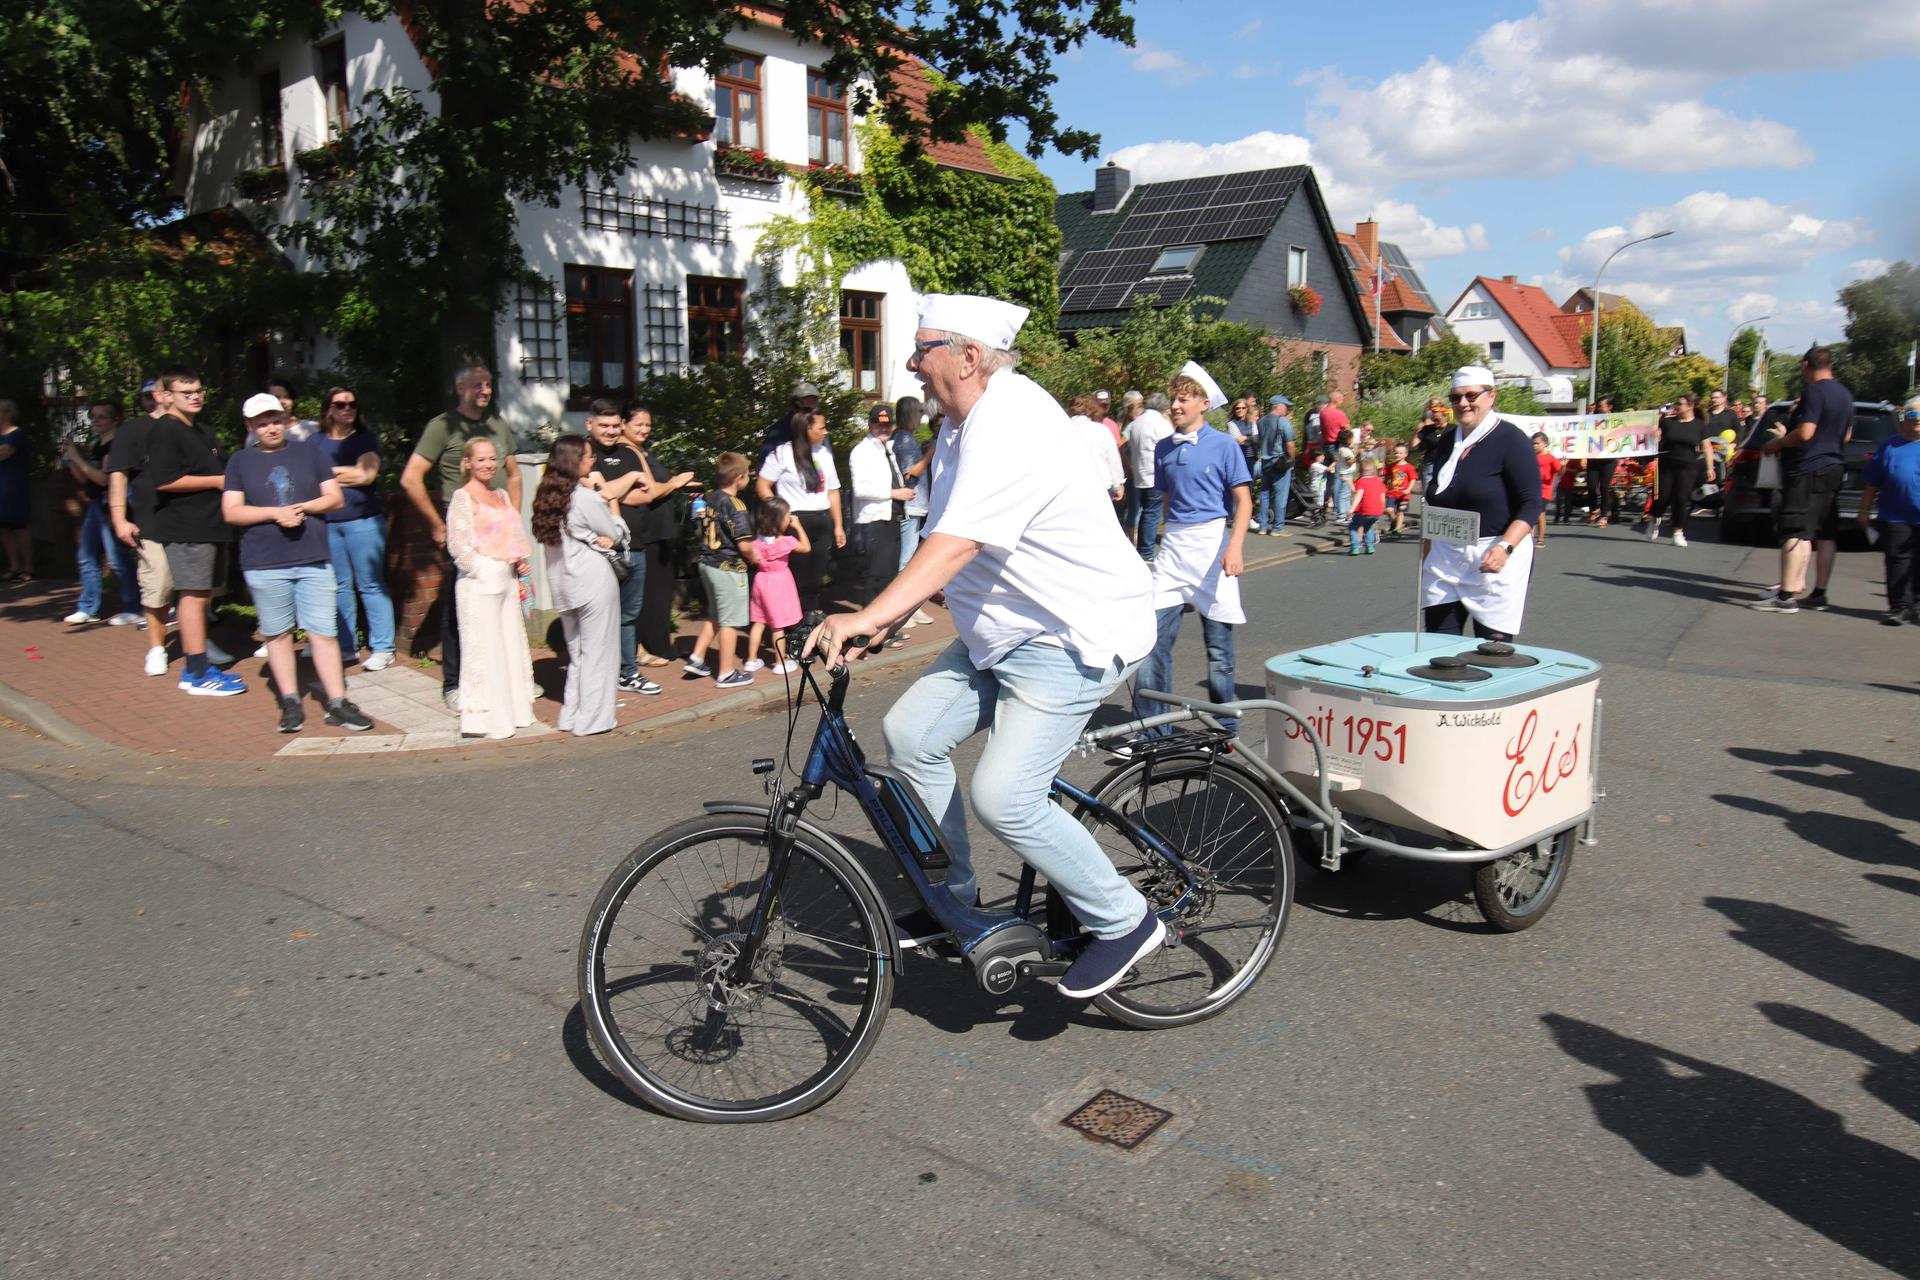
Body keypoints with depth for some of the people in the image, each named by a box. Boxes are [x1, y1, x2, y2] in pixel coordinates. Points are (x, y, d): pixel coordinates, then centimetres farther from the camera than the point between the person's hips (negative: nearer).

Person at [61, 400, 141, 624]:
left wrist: (77, 458, -13)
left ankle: (132, 609, -3)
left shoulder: (117, 445, -11)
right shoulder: (96, 445, 18)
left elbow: (103, 478, -19)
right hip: (96, 505, 10)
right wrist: (70, 459, 9)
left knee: (118, 559, -9)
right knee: (87, 558, 12)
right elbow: (86, 480, 21)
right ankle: (88, 608, 18)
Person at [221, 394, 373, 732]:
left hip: (314, 559, 0)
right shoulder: (240, 462, 7)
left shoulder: (310, 453, 10)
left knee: (324, 633, -2)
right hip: (264, 564, 0)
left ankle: (337, 703, 1)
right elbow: (231, 512, -1)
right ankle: (290, 702, 16)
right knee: (278, 634, 7)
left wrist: (303, 507, -11)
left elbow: (334, 497, 6)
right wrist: (276, 513, -14)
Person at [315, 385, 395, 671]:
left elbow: (366, 474, -9)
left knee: (370, 585, -3)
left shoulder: (366, 439, 5)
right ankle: (346, 647, 14)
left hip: (363, 521, -3)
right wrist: (349, 475, -3)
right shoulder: (315, 442, 13)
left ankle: (382, 649, 0)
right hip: (326, 523, 3)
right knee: (339, 586, 5)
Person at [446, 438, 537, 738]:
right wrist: (485, 570, -14)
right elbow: (459, 546, -14)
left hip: (506, 580, 7)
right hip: (480, 584, -7)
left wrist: (520, 562, 4)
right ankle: (486, 719, 4)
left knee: (512, 645, 12)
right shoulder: (463, 497, -8)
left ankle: (513, 709, 22)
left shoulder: (501, 495, 14)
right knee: (485, 650, -3)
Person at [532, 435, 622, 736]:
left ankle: (571, 715, 21)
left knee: (576, 651, 17)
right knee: (597, 651, 3)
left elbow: (572, 532, 5)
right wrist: (609, 503, 10)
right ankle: (591, 718, 7)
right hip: (593, 582, -7)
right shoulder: (586, 498, -15)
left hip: (563, 584, 7)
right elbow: (615, 535, -4)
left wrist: (595, 539, -9)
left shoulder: (548, 496, 6)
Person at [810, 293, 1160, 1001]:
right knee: (910, 732, 2)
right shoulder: (967, 420, 12)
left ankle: (1125, 922, 3)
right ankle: (954, 896, 18)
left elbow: (955, 545, -34)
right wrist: (894, 615, 8)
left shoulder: (1009, 424, -22)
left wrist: (866, 618, -41)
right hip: (1005, 631, 10)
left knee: (1004, 797, -18)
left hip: (1077, 637, -10)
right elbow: (942, 546, 16)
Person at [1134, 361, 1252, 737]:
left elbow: (1243, 500, -6)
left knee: (1218, 642, 4)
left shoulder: (1223, 446, -3)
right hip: (1173, 545, 4)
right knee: (1152, 635, -5)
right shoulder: (1164, 448, 10)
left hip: (1212, 542, -4)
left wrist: (1235, 547, -18)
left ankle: (1225, 729, 18)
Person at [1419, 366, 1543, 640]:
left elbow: (1532, 504, -12)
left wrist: (1505, 547, -26)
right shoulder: (1447, 440, 12)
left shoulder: (1510, 439, -7)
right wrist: (1426, 556, 18)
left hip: (1493, 558, -6)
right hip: (1444, 557, 6)